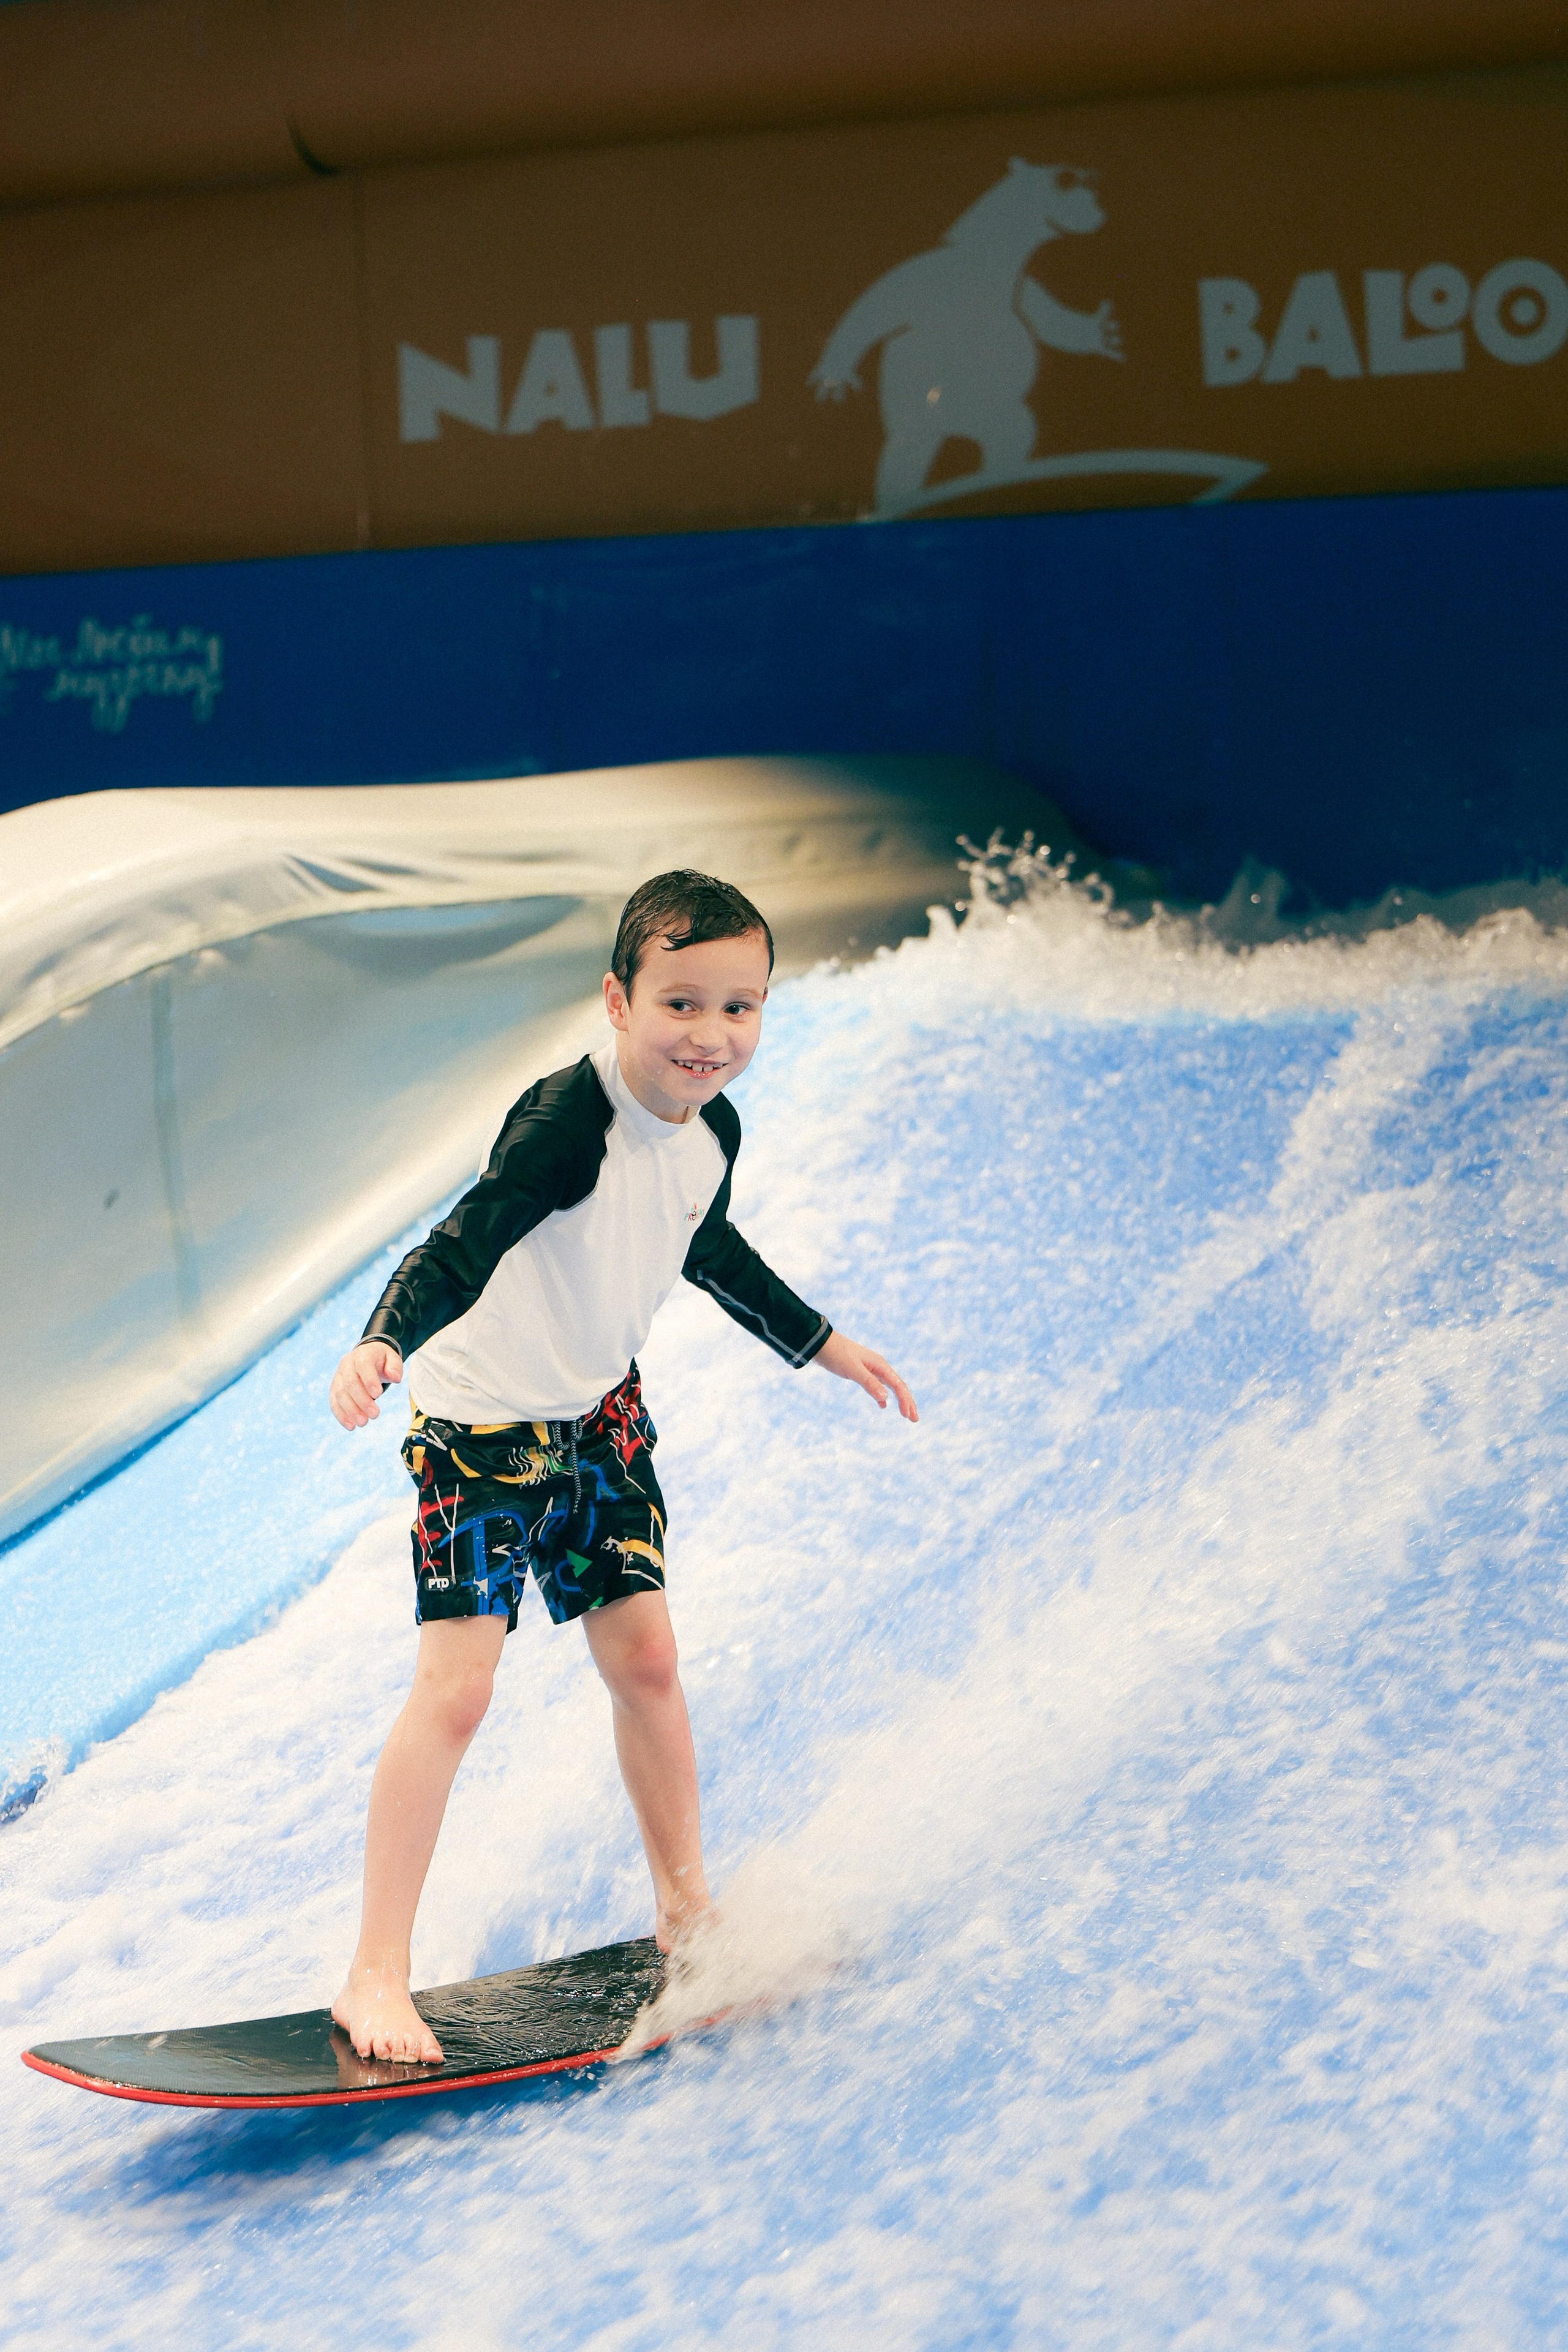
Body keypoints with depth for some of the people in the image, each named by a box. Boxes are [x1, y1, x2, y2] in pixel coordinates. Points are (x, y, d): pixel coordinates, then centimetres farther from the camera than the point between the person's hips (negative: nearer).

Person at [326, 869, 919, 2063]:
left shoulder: (713, 1133, -4)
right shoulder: (567, 1122, -29)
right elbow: (463, 1245, -40)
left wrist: (824, 1344, 29)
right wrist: (381, 1346, -59)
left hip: (600, 1413, 7)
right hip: (481, 1423, -7)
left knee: (646, 1658, 10)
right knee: (455, 1689, -11)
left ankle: (686, 1910, 29)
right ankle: (377, 1976, -4)